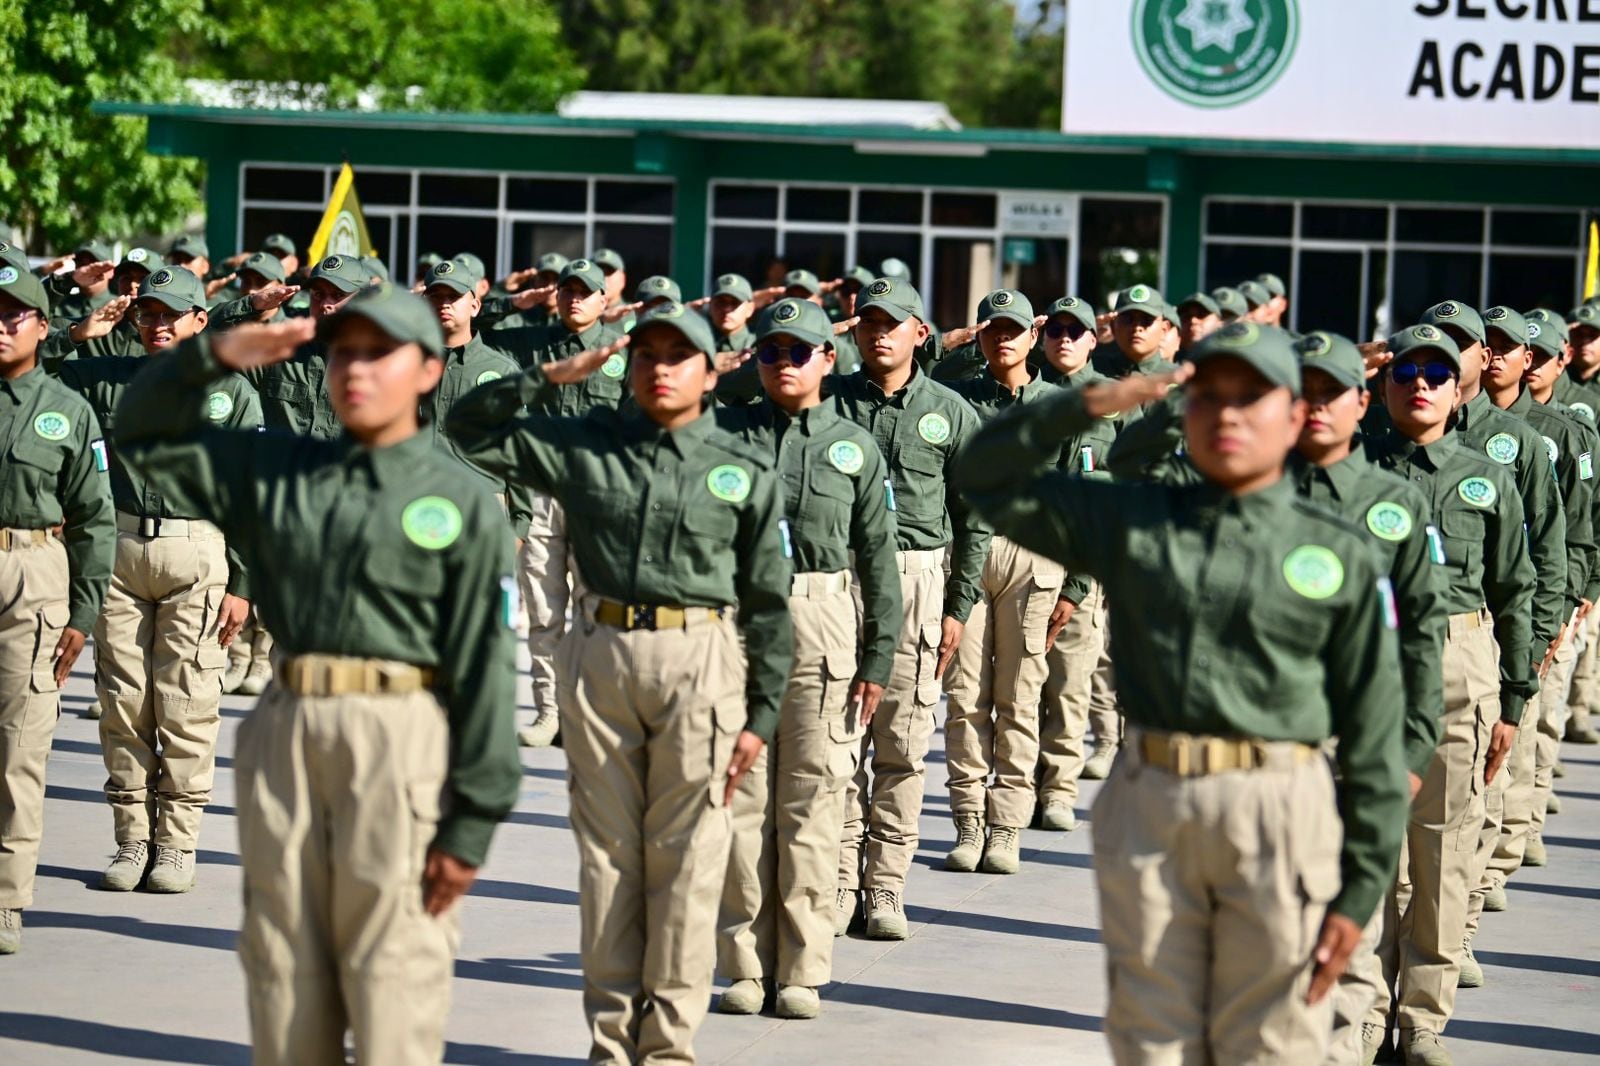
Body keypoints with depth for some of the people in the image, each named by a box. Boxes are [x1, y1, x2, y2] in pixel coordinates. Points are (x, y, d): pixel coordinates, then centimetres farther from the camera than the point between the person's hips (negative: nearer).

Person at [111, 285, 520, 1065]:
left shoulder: (463, 506, 0)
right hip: (283, 730, 5)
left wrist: (471, 823, -10)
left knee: (392, 970, -6)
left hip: (399, 741, -5)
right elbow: (142, 434, 19)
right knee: (282, 965, 8)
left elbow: (485, 671, -4)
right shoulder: (275, 471, 14)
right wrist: (216, 356, 2)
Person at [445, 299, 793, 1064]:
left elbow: (769, 604, 5)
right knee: (607, 852, 7)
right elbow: (467, 432, 9)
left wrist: (761, 713, 0)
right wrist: (548, 378, -1)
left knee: (684, 857, 0)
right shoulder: (585, 444, 8)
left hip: (699, 662, -2)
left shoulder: (745, 474, 4)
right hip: (600, 656, 2)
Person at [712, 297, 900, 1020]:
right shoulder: (725, 432, 8)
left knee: (812, 799, 0)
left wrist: (878, 658, 2)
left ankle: (802, 968, 6)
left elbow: (878, 560, 8)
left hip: (822, 621, 0)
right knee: (740, 796, 1)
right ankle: (744, 965, 9)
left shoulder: (856, 448, 9)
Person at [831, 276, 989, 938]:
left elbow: (974, 519, 9)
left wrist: (959, 607, 3)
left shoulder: (950, 413, 7)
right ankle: (838, 885, 4)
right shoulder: (832, 403, 6)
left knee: (903, 744, 1)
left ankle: (886, 889, 7)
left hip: (918, 580, 0)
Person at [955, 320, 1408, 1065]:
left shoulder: (1341, 558, 5)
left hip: (1281, 815, -3)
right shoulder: (1131, 522, 12)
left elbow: (1373, 737, 2)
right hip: (1148, 807, 3)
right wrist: (1086, 405, -2)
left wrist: (1360, 891, -3)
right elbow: (986, 476, 12)